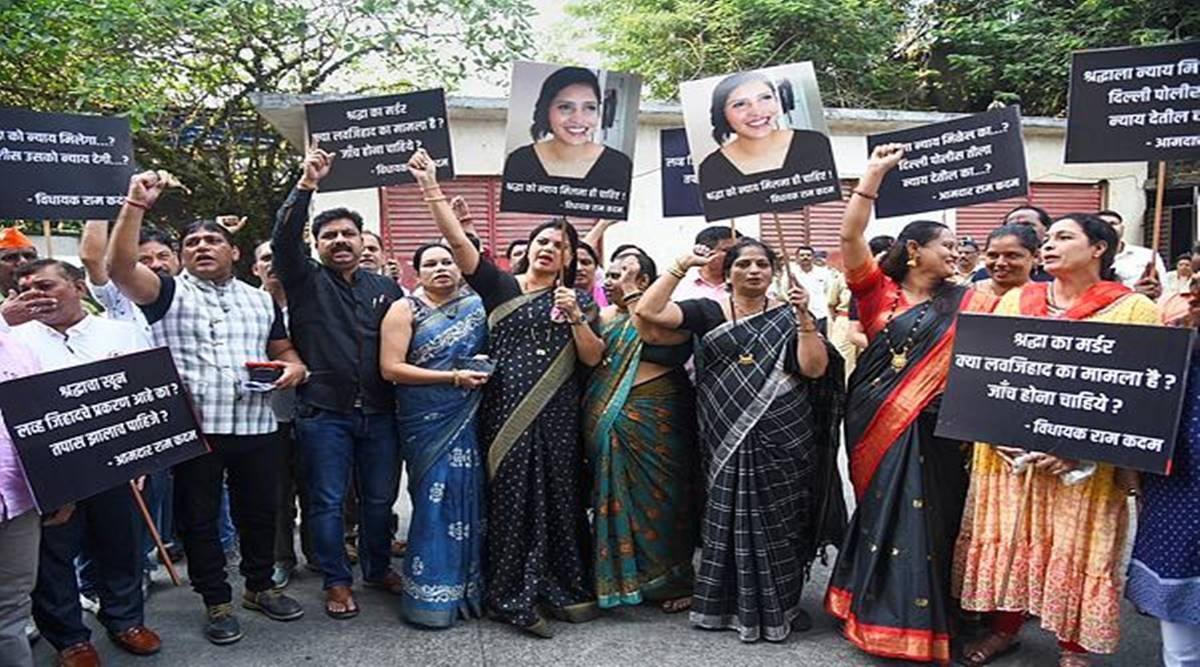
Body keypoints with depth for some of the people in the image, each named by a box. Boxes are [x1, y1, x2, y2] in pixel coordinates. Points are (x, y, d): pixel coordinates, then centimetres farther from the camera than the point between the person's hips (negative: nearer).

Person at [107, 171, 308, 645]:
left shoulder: (260, 300, 15)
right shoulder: (169, 294, 1)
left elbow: (282, 349, 20)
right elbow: (120, 268, -16)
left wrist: (293, 366, -4)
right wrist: (136, 205, -22)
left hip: (256, 427, 3)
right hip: (192, 429, -3)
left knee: (259, 512, 13)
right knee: (198, 518, 7)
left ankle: (259, 587, 33)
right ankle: (217, 602, 22)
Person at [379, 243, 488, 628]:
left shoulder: (477, 306, 9)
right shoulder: (405, 310, -1)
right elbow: (390, 368, -10)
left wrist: (487, 369, -1)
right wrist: (453, 376, -15)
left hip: (468, 419, 4)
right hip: (426, 420, -3)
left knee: (470, 493, 5)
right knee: (436, 497, -4)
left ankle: (468, 587, 20)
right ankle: (431, 595, 8)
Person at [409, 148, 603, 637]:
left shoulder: (577, 299, 11)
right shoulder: (498, 285, 4)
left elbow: (593, 358, 4)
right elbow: (457, 240, -5)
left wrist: (576, 317, -10)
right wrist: (430, 186, -12)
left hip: (557, 414, 2)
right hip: (506, 412, -2)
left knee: (559, 498, 7)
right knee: (513, 500, 1)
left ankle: (564, 588, 20)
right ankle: (514, 597, 11)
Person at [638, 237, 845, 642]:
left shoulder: (788, 315, 5)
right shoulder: (709, 311, 3)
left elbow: (815, 369, -6)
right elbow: (647, 311, -7)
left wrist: (805, 318, -15)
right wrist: (681, 267, -10)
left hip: (782, 438, 0)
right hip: (728, 437, 0)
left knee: (777, 523, 5)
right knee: (729, 519, 5)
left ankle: (779, 605, 21)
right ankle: (729, 603, 20)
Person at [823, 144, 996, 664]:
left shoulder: (966, 302, 7)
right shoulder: (879, 291, 1)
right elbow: (850, 236, -7)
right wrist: (875, 172, -5)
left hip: (933, 429, 1)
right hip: (877, 425, 0)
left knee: (924, 519, 3)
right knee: (882, 515, 9)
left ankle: (916, 621, 17)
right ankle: (878, 614, 24)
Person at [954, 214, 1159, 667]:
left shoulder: (1133, 310, -2)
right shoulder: (1014, 301, 9)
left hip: (1082, 464, -3)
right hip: (1009, 453, 3)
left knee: (1076, 549, 6)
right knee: (1007, 539, 11)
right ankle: (1005, 627, 29)